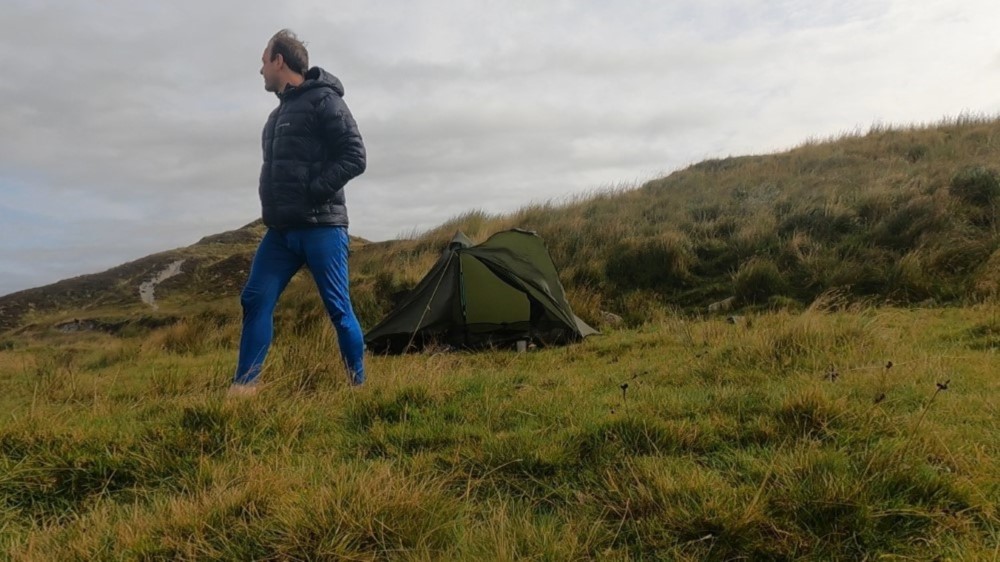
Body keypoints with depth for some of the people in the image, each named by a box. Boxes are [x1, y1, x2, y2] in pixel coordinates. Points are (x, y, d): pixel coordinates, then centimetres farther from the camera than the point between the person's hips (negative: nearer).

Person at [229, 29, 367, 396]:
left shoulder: (323, 100, -6)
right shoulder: (282, 110, 20)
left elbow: (354, 157, -14)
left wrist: (312, 193, -18)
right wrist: (274, 207, 11)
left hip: (320, 226, -8)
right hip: (282, 229, 8)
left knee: (338, 308, -3)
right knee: (255, 301, 2)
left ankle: (359, 386, 9)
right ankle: (244, 385, 7)